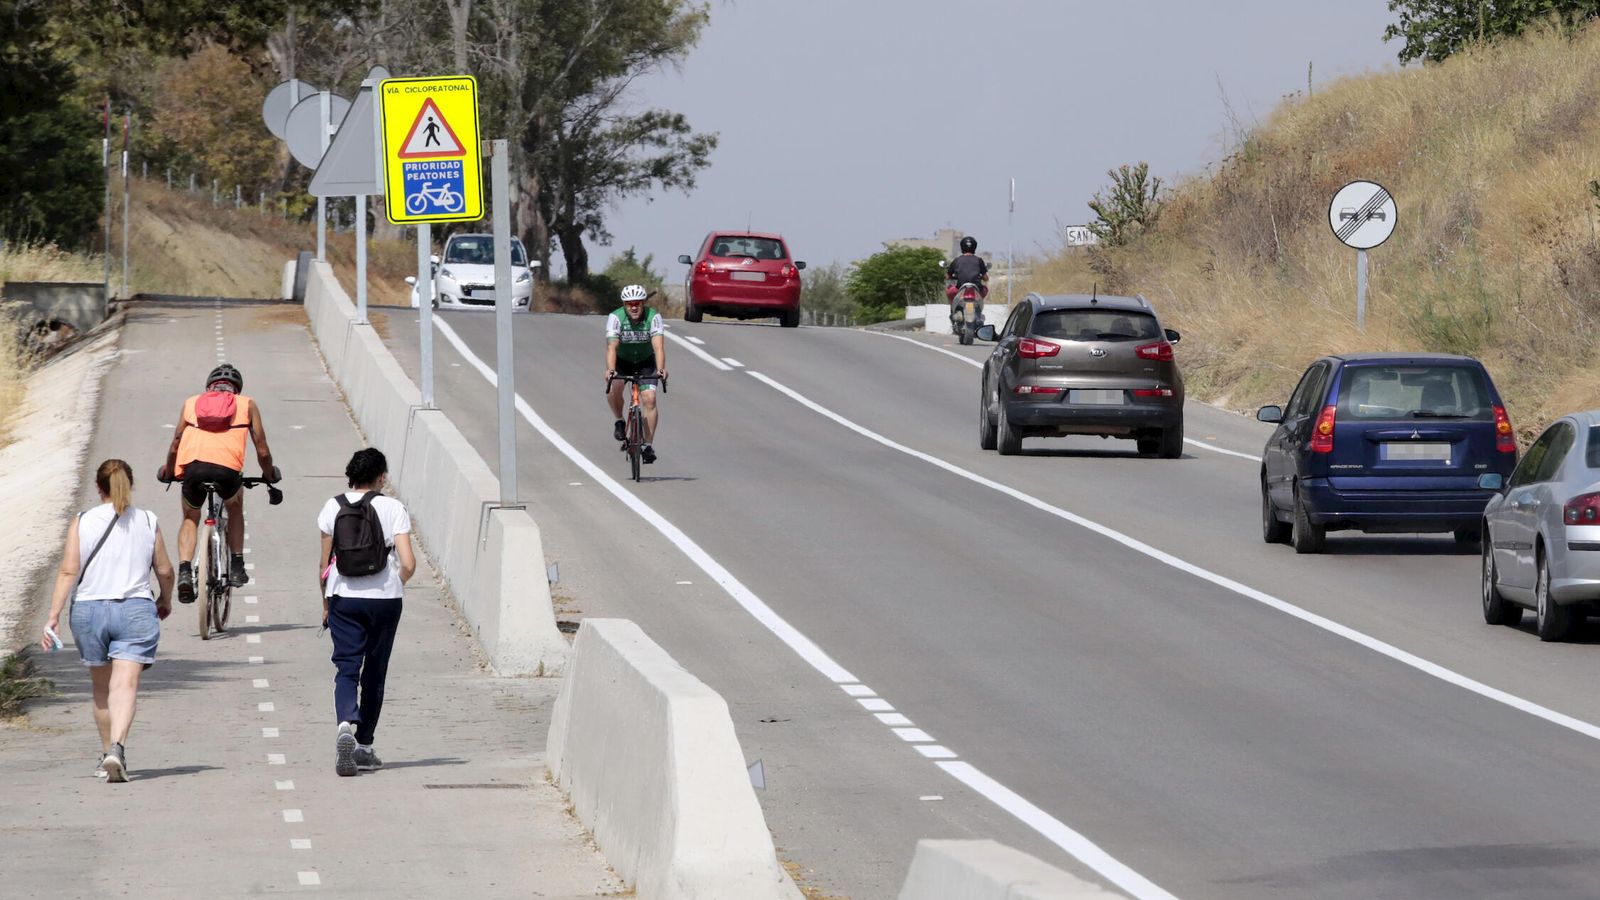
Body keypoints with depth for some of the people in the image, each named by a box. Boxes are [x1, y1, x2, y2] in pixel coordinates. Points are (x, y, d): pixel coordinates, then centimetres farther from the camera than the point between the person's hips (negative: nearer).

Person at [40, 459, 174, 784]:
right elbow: (164, 570, 10)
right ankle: (117, 748, -31)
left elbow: (68, 571, -7)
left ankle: (107, 754, 28)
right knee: (126, 685, -10)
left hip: (89, 611, 1)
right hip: (136, 610, -1)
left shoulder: (83, 522, -1)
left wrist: (53, 617, -7)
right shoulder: (148, 522, 3)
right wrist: (165, 599, 30)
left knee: (102, 689, 17)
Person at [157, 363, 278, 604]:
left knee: (190, 519, 25)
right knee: (235, 510, 32)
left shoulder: (191, 403, 28)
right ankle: (236, 568, 25)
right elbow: (262, 451, 23)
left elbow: (175, 446, 27)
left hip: (192, 466, 1)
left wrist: (168, 472, 44)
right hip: (227, 469, -1)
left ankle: (184, 571, 3)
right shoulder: (247, 405, 25)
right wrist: (269, 474, 42)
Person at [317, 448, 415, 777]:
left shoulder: (333, 508, 0)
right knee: (374, 673, 12)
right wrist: (396, 586, 10)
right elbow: (408, 564, -11)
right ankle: (365, 747, 19)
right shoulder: (392, 509, -5)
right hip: (384, 600, 0)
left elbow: (324, 564, 4)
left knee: (347, 669, -2)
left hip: (344, 600, 0)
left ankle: (346, 725, -31)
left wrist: (326, 604, 16)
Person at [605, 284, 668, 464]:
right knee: (614, 387, -28)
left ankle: (648, 445, -7)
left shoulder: (653, 317, -26)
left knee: (649, 399, -15)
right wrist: (610, 370, -54)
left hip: (646, 361, 0)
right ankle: (619, 421, 0)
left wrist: (661, 369, -53)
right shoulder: (615, 318, -27)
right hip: (622, 361, 0)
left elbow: (658, 346, -36)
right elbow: (611, 346, -37)